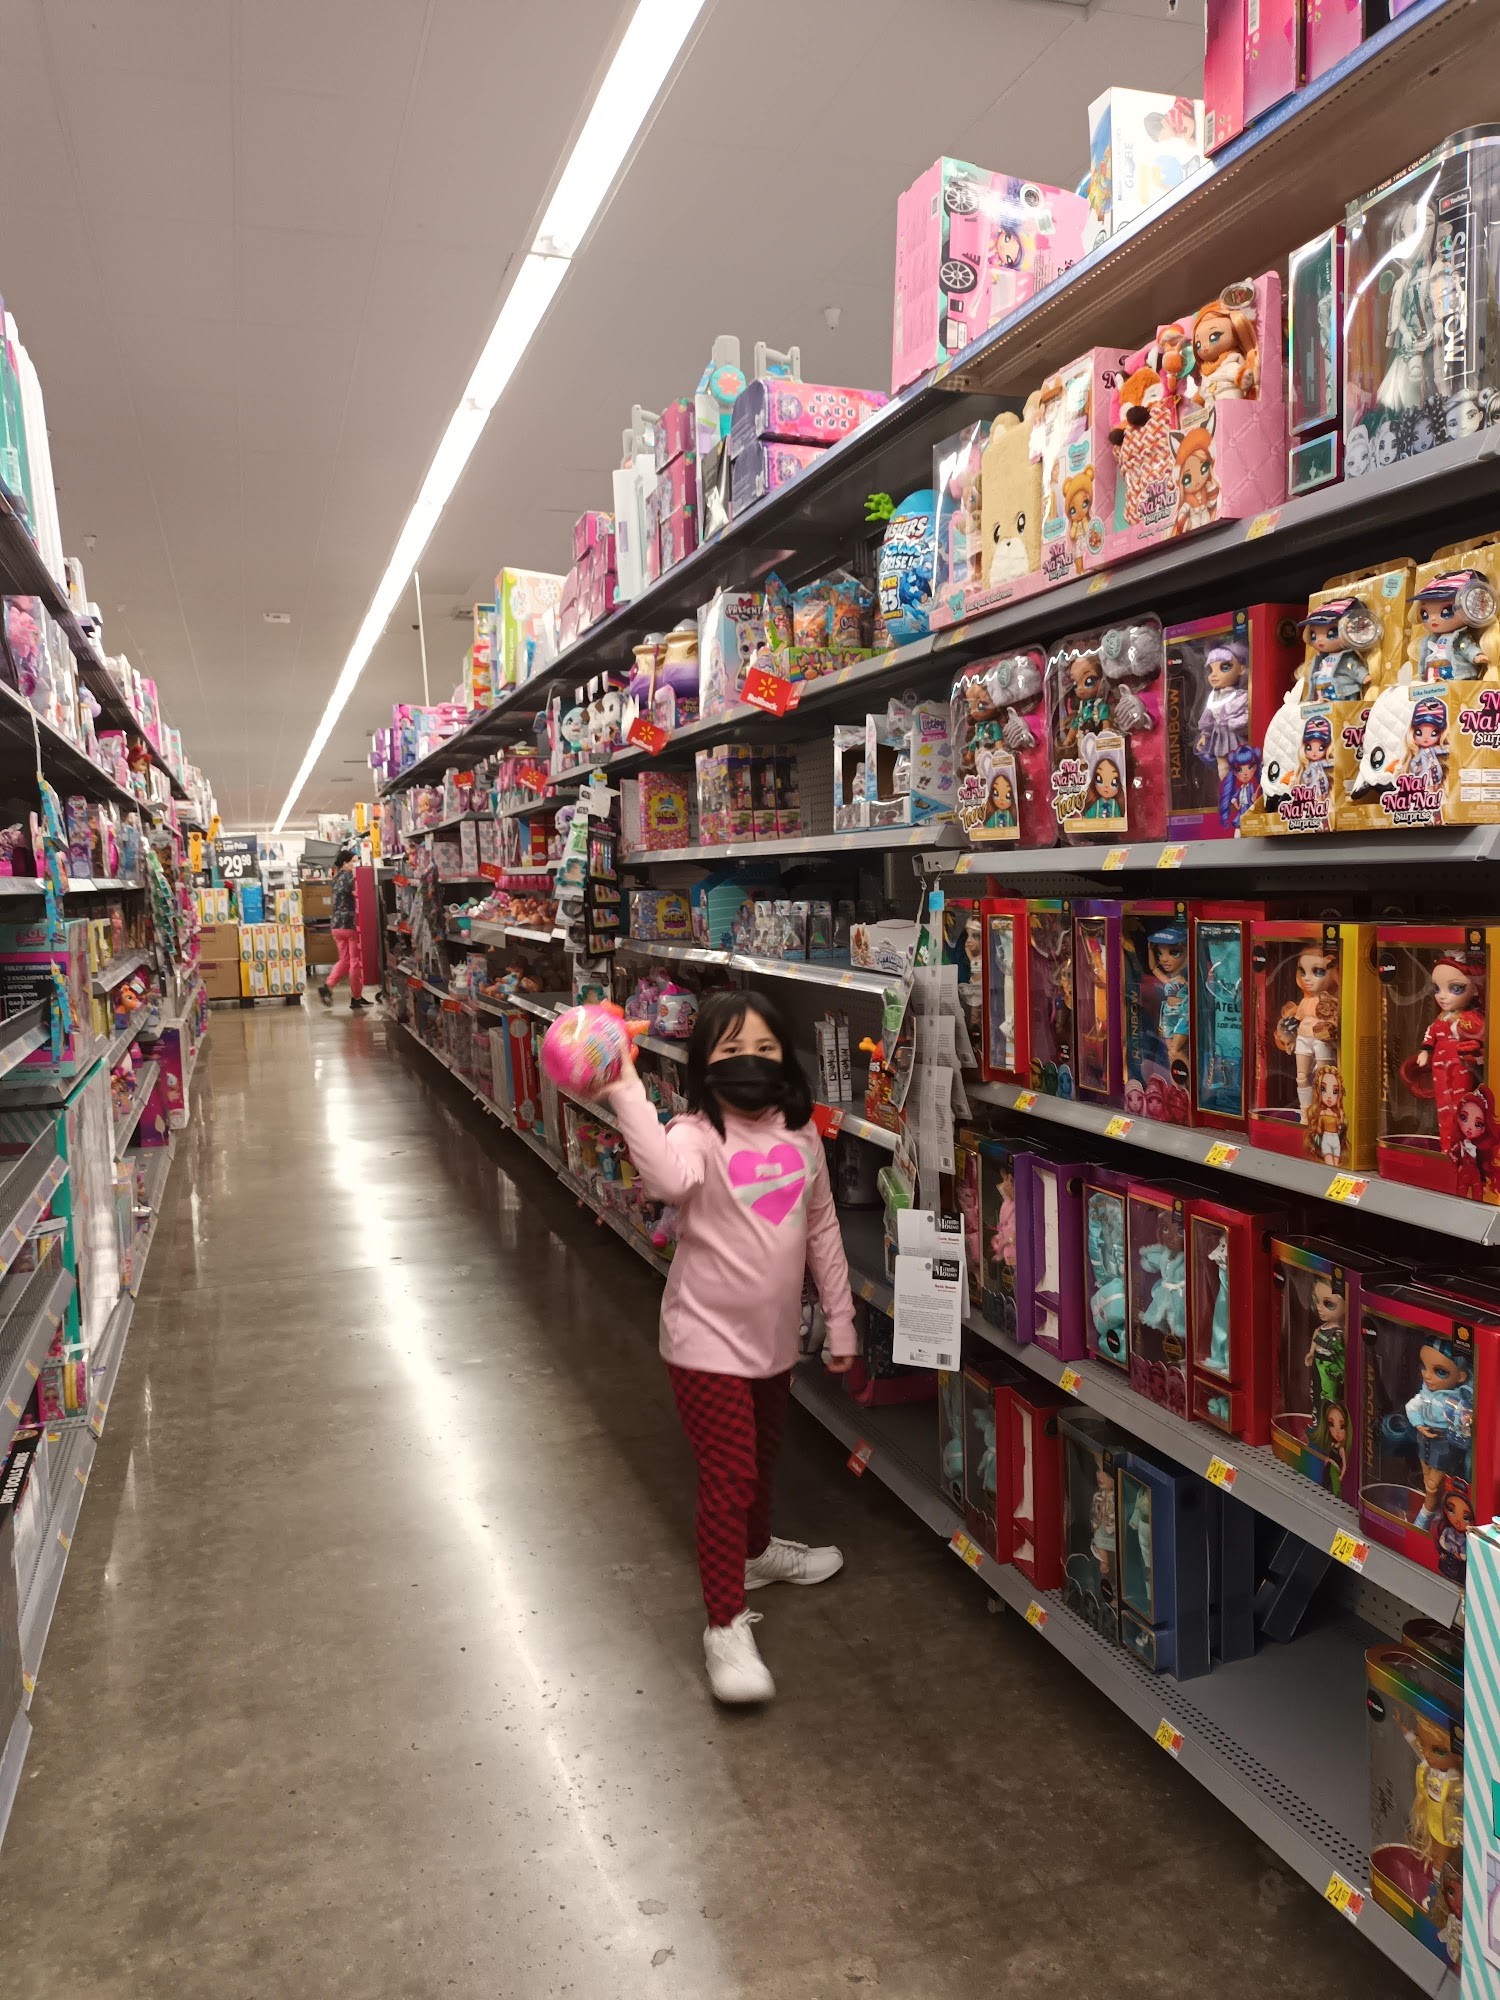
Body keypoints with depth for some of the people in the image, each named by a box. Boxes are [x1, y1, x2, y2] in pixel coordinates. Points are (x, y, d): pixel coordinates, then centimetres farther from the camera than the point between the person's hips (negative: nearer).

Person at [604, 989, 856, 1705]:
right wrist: (627, 1095, -52)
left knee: (760, 1457, 27)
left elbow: (822, 1230, 8)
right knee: (727, 1473, -4)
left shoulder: (800, 1136, -1)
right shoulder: (697, 1135, -19)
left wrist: (840, 1318, 10)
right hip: (706, 1339, -6)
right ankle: (726, 1626, 13)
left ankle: (755, 1550, 53)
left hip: (774, 1336, 6)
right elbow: (669, 1178, -45)